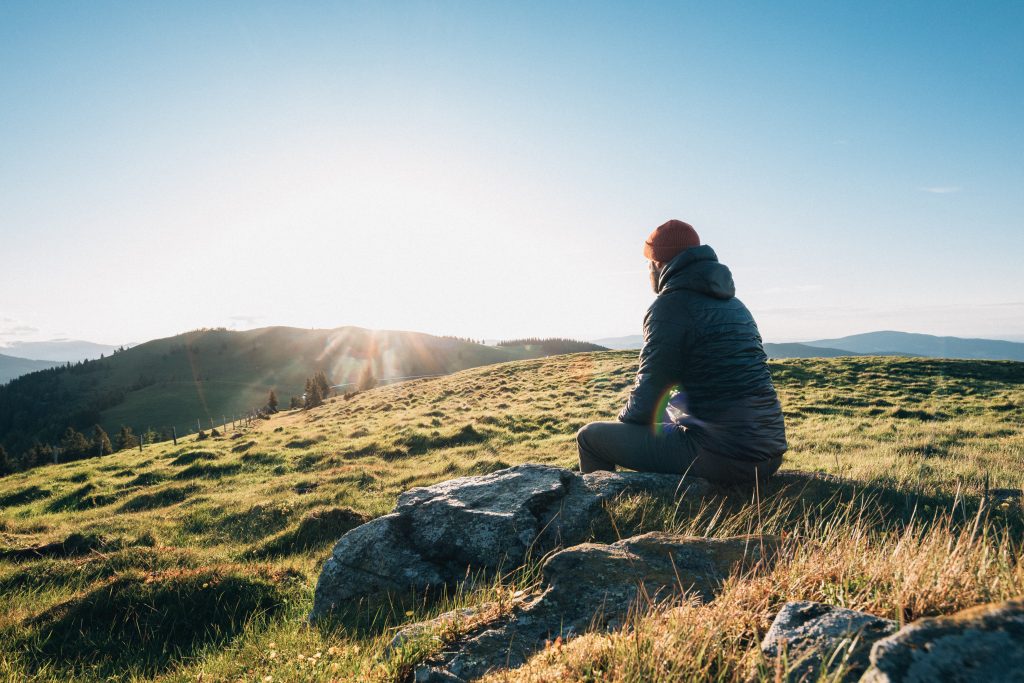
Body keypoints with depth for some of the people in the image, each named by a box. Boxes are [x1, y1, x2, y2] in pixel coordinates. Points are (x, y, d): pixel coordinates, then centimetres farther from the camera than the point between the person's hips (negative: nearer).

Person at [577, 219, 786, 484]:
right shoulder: (732, 303, 15)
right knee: (665, 415, 34)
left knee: (590, 435, 1)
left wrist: (623, 420, 10)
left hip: (722, 457, -9)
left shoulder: (671, 305, -11)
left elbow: (644, 404, -13)